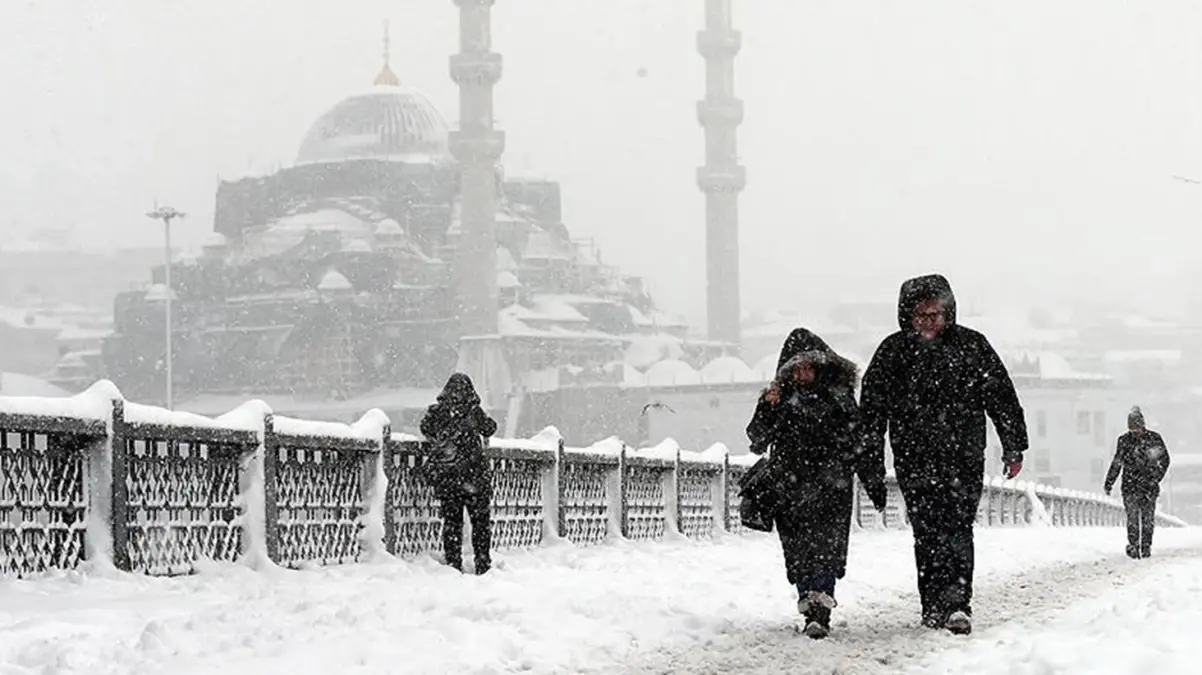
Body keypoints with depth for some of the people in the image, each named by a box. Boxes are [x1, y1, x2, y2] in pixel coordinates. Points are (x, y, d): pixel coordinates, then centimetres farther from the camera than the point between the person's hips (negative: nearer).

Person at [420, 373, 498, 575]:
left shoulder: (436, 412, -2)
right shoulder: (473, 411, -7)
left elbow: (426, 429, 11)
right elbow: (490, 428, 7)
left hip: (447, 476, 2)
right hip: (475, 474, -2)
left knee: (451, 521, 8)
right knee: (481, 521, 8)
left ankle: (453, 564, 6)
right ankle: (483, 564, 8)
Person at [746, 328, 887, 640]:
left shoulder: (839, 396, 6)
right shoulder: (781, 398, 6)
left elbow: (861, 441, 12)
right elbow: (758, 440, -2)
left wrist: (875, 482, 12)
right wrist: (767, 410, -19)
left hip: (831, 487, -1)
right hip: (789, 488, 1)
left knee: (827, 547, -13)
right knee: (798, 552, 1)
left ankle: (819, 612, -19)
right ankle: (812, 608, 12)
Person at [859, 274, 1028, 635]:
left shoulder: (972, 345, 5)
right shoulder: (894, 351, 5)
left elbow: (1002, 398, 9)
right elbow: (873, 406, 6)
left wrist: (1014, 447, 7)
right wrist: (869, 455, 1)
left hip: (965, 457, -1)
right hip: (914, 460, 1)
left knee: (957, 527, -11)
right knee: (928, 532, 0)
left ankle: (954, 603, -15)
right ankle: (937, 606, 6)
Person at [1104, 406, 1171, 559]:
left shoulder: (1154, 438, 0)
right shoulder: (1124, 440, 4)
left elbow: (1164, 460, 6)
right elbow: (1117, 463, 12)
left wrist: (1156, 478, -4)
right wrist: (1109, 483, 11)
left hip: (1149, 486, 0)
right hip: (1130, 486, 0)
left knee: (1148, 518, 2)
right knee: (1132, 518, -9)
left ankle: (1146, 547, 11)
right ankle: (1133, 545, -7)